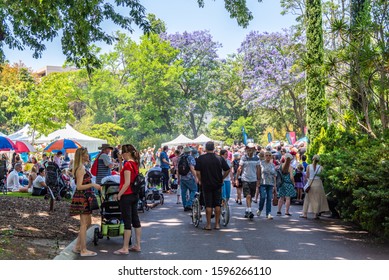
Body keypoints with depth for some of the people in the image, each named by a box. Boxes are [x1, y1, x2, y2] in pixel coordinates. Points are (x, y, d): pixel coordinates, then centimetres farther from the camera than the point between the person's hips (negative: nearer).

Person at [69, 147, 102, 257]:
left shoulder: (82, 168, 15)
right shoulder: (81, 169, -16)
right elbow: (79, 186, -21)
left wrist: (95, 186, 18)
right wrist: (92, 185, -22)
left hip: (85, 198, 10)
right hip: (82, 197, -10)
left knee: (87, 222, 16)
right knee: (84, 224, -4)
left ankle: (77, 246, 21)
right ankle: (83, 250, 3)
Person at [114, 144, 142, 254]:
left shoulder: (128, 164, -17)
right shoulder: (135, 163, 9)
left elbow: (127, 183, -21)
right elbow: (122, 172, 22)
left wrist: (119, 194, -14)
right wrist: (120, 162, 12)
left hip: (127, 195, -9)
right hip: (135, 195, 9)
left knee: (127, 221, -4)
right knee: (135, 220, 13)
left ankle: (125, 248, 3)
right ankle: (137, 245, 20)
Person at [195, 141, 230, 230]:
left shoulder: (200, 158, -7)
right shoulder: (219, 158, -2)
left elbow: (198, 172, -9)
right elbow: (227, 170, -1)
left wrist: (200, 181, 6)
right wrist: (222, 178, 11)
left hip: (206, 184, -1)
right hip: (217, 184, 1)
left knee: (208, 205, 3)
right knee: (217, 204, 9)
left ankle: (208, 224, 5)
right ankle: (217, 224, 13)